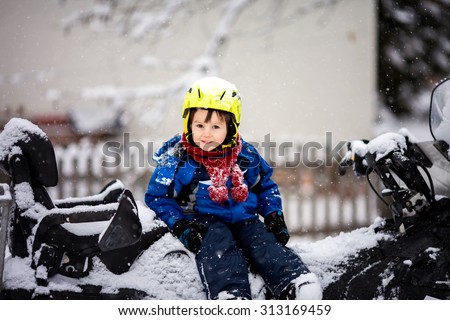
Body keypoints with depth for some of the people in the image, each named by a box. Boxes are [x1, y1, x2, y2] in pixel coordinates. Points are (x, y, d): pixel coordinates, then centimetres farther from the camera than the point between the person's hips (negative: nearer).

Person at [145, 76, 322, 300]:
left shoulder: (246, 156, 7)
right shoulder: (177, 159, -3)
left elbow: (266, 185, 22)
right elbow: (157, 196, 2)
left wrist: (274, 215, 7)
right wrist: (180, 225, -12)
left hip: (243, 219, 3)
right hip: (204, 223, -3)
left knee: (264, 242, -25)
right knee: (219, 245, -34)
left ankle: (296, 284, -41)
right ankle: (231, 294, -54)